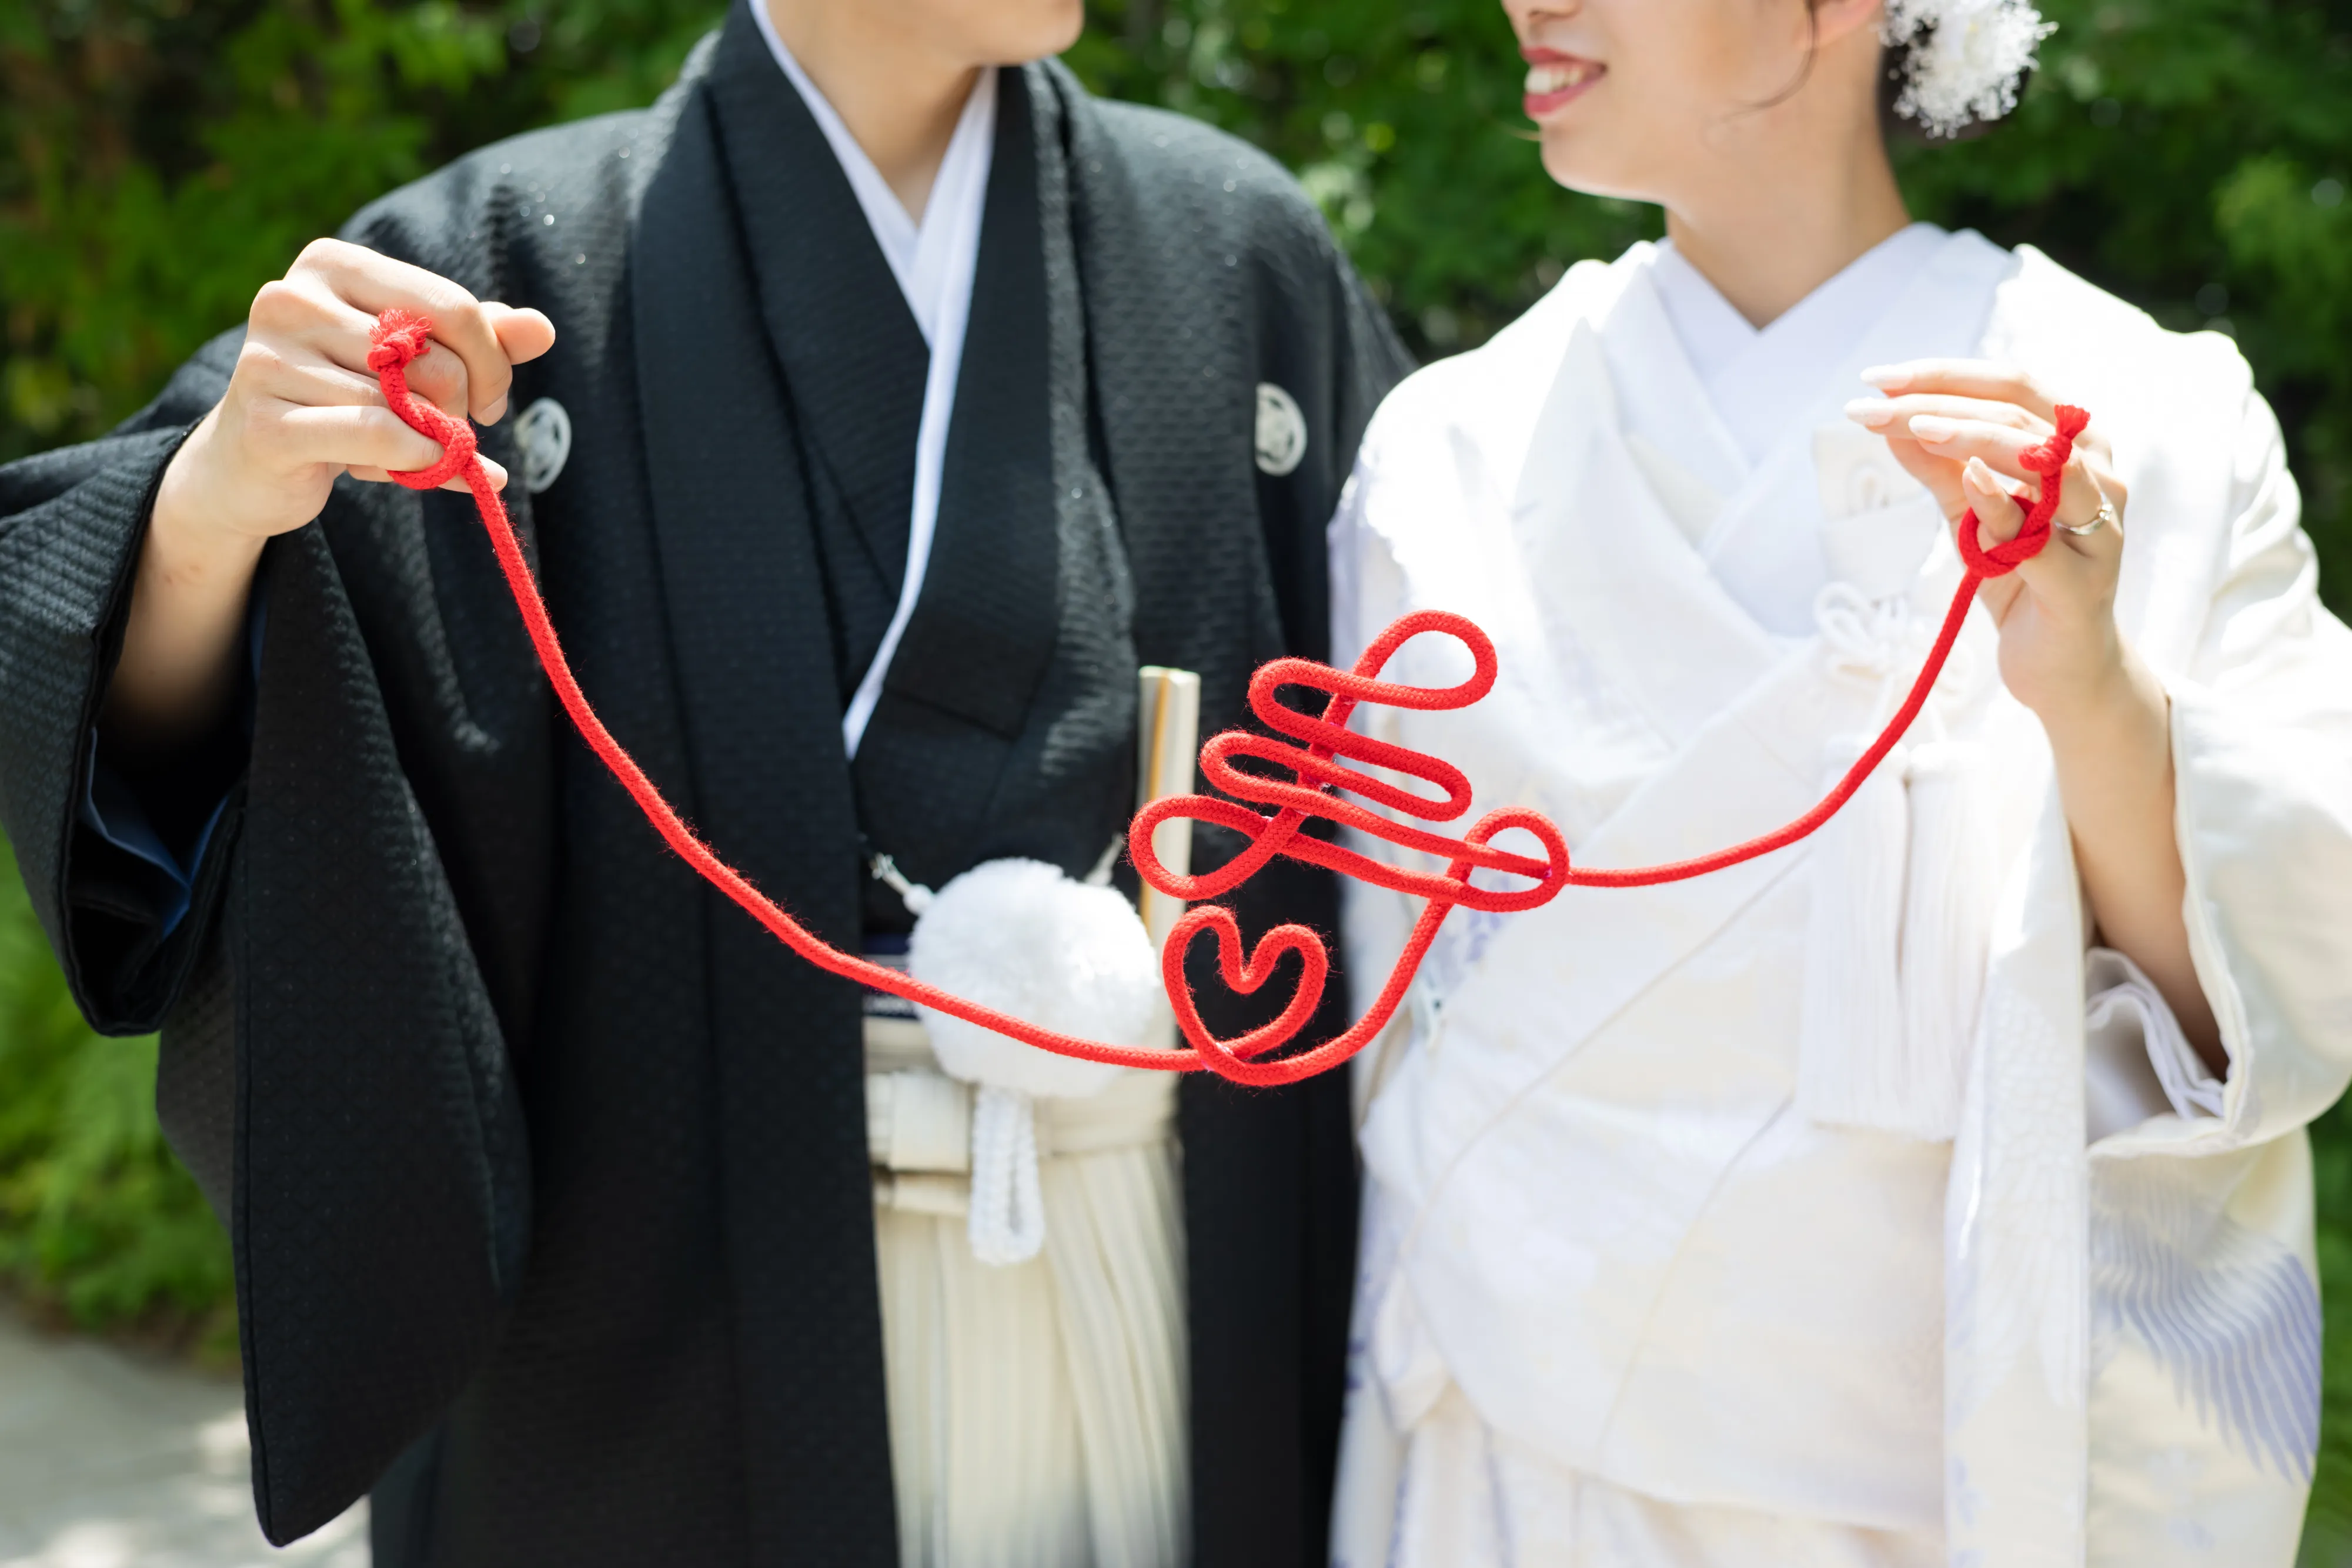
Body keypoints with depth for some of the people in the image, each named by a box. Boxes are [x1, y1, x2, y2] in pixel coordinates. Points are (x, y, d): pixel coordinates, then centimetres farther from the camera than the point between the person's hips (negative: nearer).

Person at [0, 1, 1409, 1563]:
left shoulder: (1238, 246, 2)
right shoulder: (527, 261, -5)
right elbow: (140, 754, -13)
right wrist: (216, 501, -35)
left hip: (1182, 1309, 3)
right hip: (698, 1337, -2)